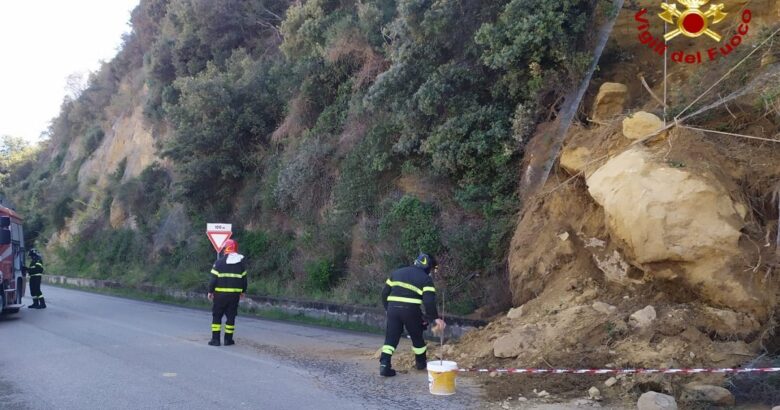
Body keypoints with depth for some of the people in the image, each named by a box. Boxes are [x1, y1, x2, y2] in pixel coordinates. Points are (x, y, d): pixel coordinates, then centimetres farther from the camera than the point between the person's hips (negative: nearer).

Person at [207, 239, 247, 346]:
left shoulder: (219, 262, -8)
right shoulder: (240, 263, 4)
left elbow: (214, 278, -8)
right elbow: (244, 279, 9)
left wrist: (210, 291, 1)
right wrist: (243, 291, 20)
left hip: (220, 294, -3)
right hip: (235, 294, 3)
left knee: (217, 316, 6)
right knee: (231, 316, 9)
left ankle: (215, 339, 3)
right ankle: (228, 339, 10)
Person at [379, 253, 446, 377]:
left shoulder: (397, 273, 18)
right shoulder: (426, 279, 2)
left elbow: (384, 293, 16)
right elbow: (429, 301, -10)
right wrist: (435, 318, -6)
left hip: (393, 308, 3)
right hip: (411, 310, -3)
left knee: (390, 338, 5)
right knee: (417, 337, 17)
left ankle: (384, 365, -9)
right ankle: (421, 363, 33)